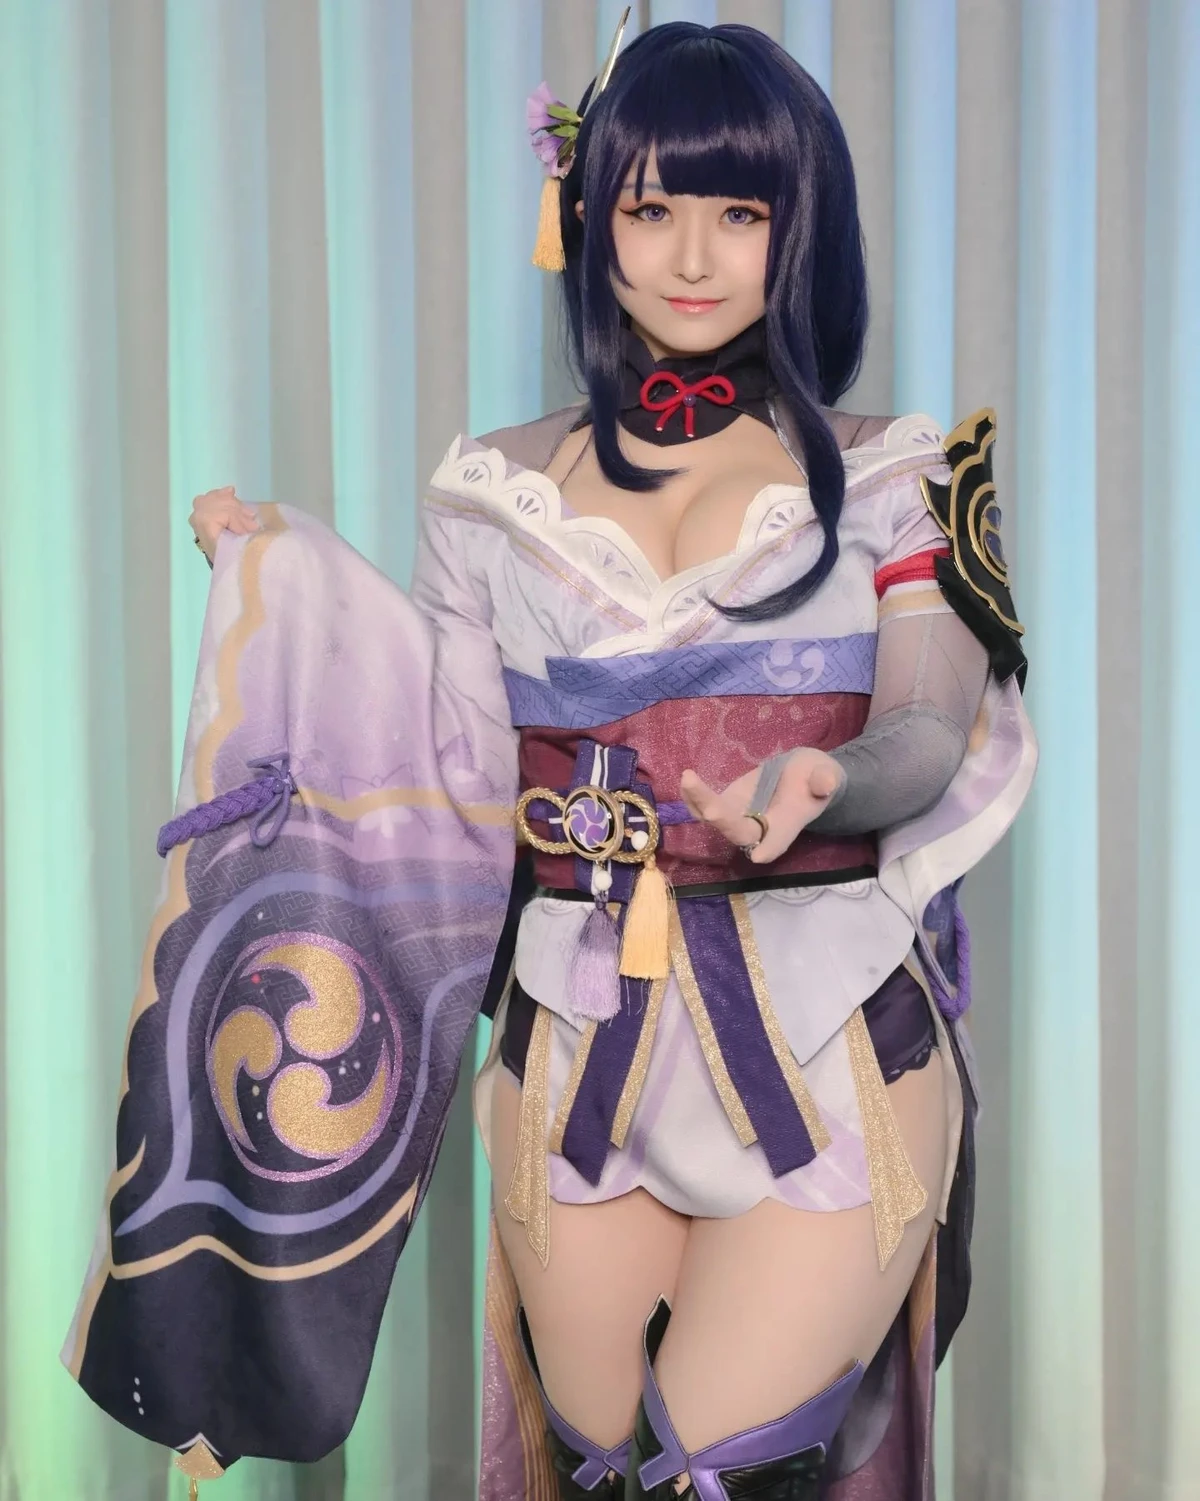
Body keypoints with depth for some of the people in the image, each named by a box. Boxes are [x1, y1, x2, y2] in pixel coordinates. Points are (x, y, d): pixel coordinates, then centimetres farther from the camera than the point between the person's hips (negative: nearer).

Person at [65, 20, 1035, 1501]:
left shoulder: (892, 474, 3)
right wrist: (291, 591, 2)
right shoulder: (498, 492, 8)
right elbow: (457, 780, 6)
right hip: (577, 1046, 2)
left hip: (826, 1044, -2)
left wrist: (826, 782, -30)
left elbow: (934, 731, -9)